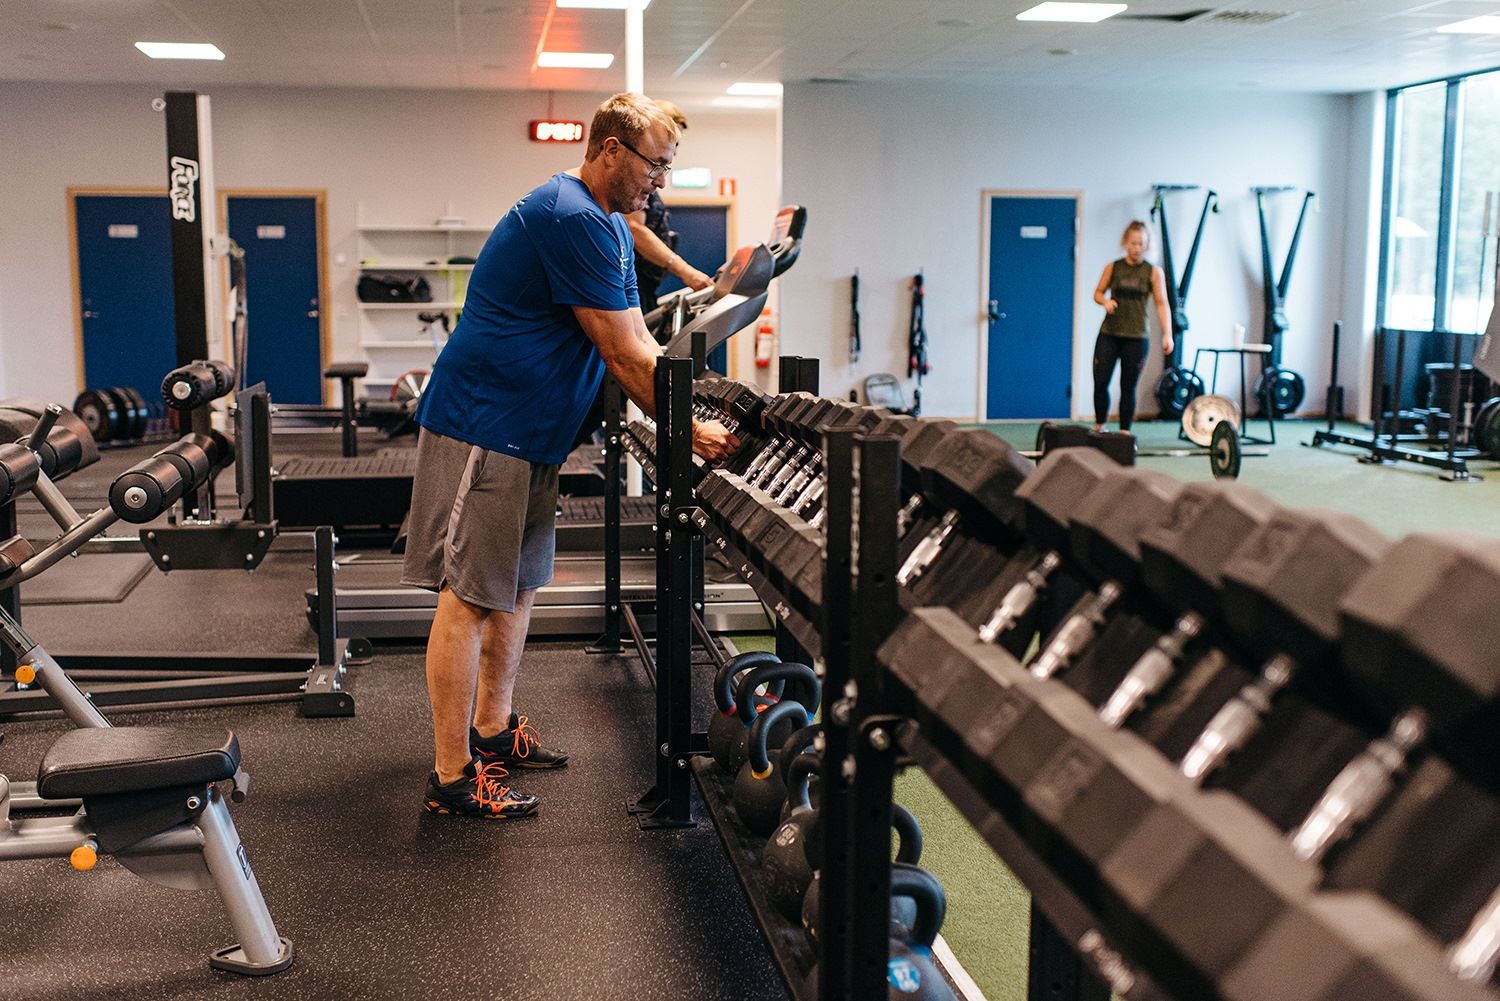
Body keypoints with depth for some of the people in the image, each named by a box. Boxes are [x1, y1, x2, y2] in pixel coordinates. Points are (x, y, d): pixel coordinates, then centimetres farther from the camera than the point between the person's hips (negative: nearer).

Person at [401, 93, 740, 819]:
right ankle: (452, 778, -2)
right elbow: (624, 356, -19)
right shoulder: (572, 221, -19)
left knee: (516, 583, 16)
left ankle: (492, 729, 29)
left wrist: (695, 407, 4)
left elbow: (640, 343, 15)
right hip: (483, 426, -11)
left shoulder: (609, 227, 14)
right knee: (468, 595, -7)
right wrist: (690, 432, -12)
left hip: (526, 432, 11)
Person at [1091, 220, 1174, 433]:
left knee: (1128, 387, 4)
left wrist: (1167, 334, -9)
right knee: (1100, 382, -3)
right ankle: (1099, 426, 15)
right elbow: (1098, 293, 12)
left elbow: (1161, 304, 0)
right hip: (1109, 334, 1)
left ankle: (1124, 431, 13)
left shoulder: (1153, 272, 1)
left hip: (1136, 337, -1)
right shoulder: (1112, 267, 5)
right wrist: (1105, 301, -12)